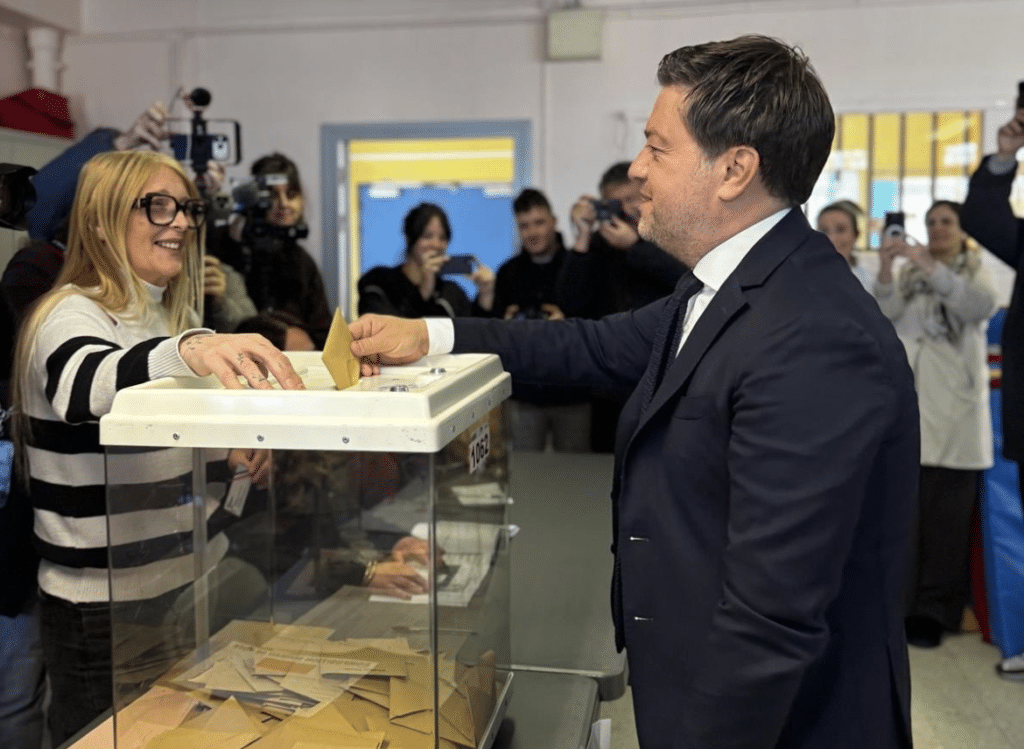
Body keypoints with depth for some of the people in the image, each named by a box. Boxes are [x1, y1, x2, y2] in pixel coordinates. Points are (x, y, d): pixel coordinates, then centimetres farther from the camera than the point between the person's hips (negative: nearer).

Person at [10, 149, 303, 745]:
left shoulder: (173, 317, 12)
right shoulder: (70, 316, -14)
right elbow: (91, 383, -38)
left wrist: (235, 451, -3)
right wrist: (187, 350, -58)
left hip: (190, 581, 7)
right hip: (103, 608, -7)